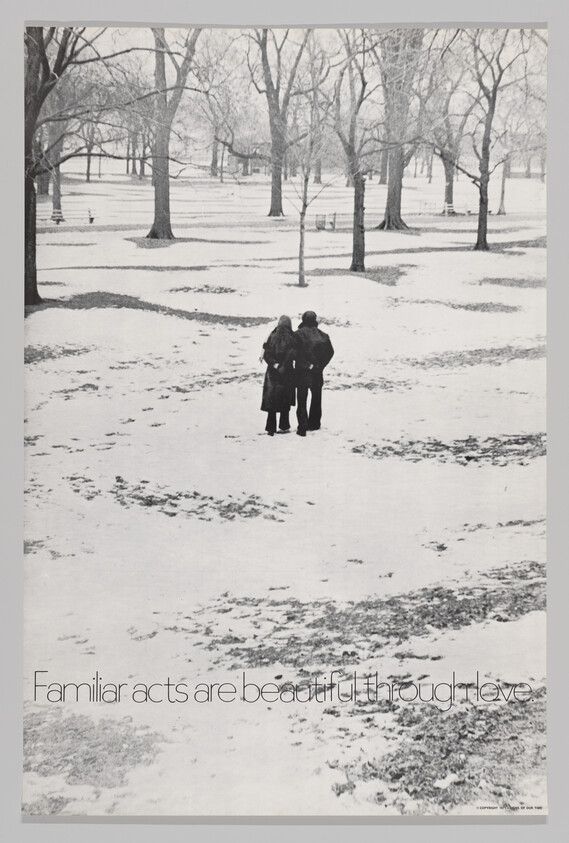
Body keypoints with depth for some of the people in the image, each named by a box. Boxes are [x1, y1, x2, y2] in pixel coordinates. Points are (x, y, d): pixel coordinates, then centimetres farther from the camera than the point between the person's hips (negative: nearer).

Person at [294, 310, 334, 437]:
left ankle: (303, 427, -4)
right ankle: (314, 424, 26)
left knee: (302, 401, 2)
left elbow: (294, 352, -13)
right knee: (316, 399, 19)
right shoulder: (322, 335, 2)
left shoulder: (299, 334, -9)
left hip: (302, 373, -3)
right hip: (317, 374, 3)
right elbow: (330, 352, 3)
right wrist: (320, 366, 5)